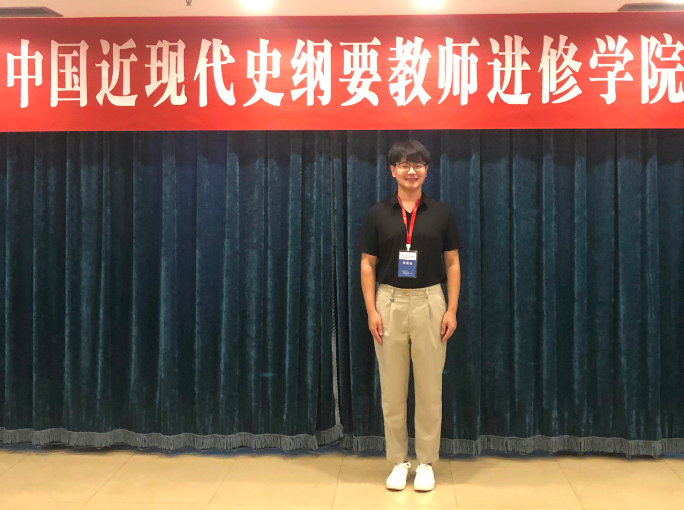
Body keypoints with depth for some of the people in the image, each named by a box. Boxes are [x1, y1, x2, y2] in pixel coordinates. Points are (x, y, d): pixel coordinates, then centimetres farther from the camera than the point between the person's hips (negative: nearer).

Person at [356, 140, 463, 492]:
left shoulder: (442, 213, 2)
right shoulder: (377, 214, 1)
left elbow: (453, 264, 3)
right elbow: (367, 265, 2)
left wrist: (452, 310, -5)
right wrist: (371, 310, -7)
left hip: (429, 302, 0)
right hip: (390, 303, 0)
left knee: (429, 387, 5)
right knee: (392, 388, 6)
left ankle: (426, 463, 18)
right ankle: (398, 461, 20)